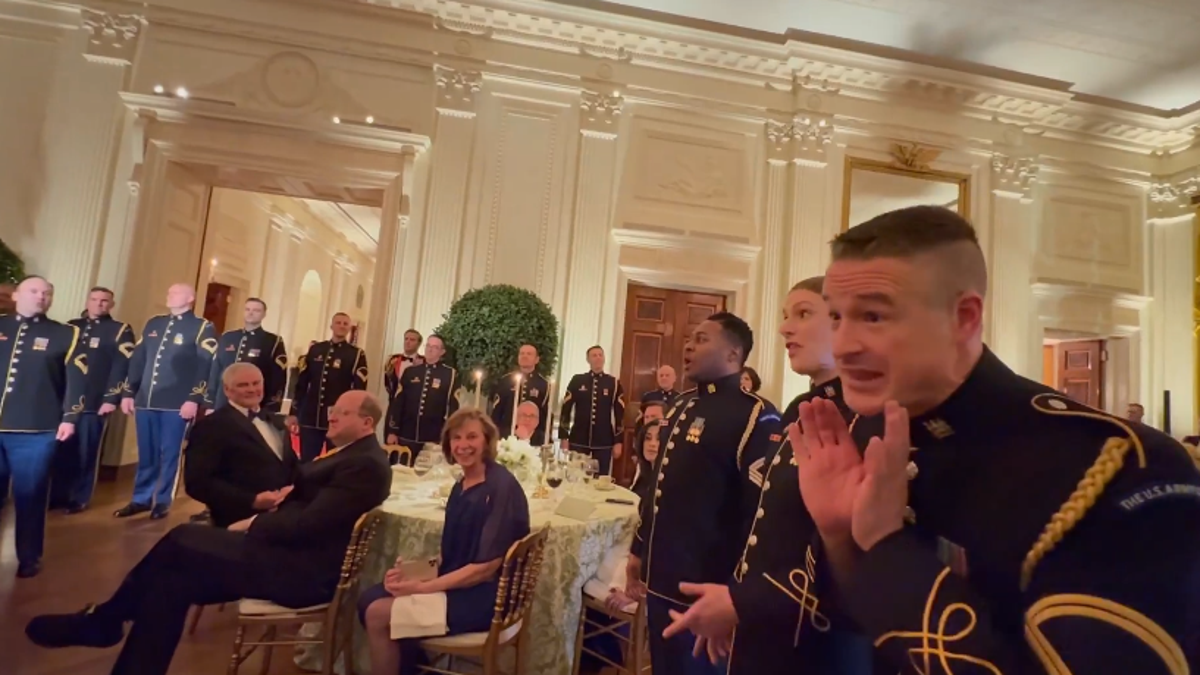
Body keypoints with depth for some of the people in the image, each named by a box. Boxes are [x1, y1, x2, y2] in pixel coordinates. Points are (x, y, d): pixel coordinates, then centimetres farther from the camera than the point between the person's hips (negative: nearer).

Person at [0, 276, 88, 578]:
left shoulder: (66, 334, 6)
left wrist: (70, 417, -6)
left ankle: (29, 558, 17)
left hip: (35, 431, -2)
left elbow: (77, 378, 1)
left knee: (30, 496, 5)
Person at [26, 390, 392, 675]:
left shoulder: (365, 464, -19)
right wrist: (261, 517, 1)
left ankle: (104, 619, 11)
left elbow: (307, 525, -22)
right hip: (291, 553, 9)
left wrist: (253, 524, -8)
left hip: (303, 569, -9)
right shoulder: (346, 452, 13)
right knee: (173, 578, -1)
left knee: (183, 540, -9)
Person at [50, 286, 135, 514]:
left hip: (95, 402, -4)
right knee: (60, 450, 7)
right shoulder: (71, 327, 14)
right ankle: (57, 495, 20)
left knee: (86, 452, 4)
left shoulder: (120, 331, 1)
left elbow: (122, 367, -6)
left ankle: (80, 498, 15)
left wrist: (112, 398, -12)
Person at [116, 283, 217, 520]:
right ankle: (141, 499, 24)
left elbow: (206, 366, -11)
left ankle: (162, 501, 16)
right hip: (146, 401, 5)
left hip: (177, 404, -5)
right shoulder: (153, 324, 16)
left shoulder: (202, 328, -3)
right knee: (146, 454, 13)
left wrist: (194, 399, -17)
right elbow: (137, 360, 16)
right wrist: (128, 392, 10)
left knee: (169, 454, 4)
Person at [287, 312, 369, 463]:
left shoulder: (357, 355, 0)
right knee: (306, 462, 8)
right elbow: (301, 383, 10)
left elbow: (359, 390, -5)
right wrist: (294, 413, 7)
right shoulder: (315, 350, 9)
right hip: (310, 418, 3)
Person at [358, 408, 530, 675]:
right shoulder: (461, 486, 9)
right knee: (369, 600, -3)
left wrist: (423, 587, -17)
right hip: (456, 583, 8)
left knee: (379, 614, -14)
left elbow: (487, 567, -19)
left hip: (485, 595, -8)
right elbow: (452, 555, 11)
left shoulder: (502, 487, -17)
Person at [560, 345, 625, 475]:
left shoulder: (614, 383, 2)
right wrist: (564, 437, -2)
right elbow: (566, 409, 2)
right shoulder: (577, 380, 2)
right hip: (578, 440, 0)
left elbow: (619, 414, 2)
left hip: (604, 442, 0)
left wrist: (618, 441, -2)